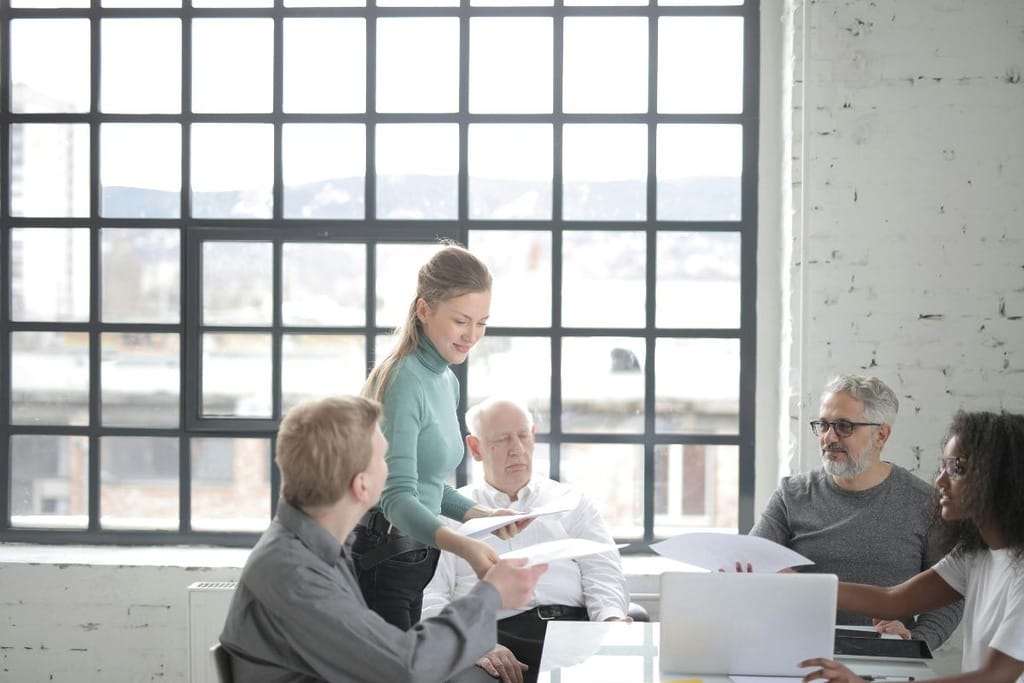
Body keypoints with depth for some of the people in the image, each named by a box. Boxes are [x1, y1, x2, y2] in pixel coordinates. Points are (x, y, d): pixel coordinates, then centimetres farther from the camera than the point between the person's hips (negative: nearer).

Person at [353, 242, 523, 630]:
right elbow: (397, 496, -25)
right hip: (378, 562, -9)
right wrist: (463, 546, -40)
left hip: (411, 561, 9)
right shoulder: (403, 382, -16)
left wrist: (480, 515, 7)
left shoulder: (447, 381, 13)